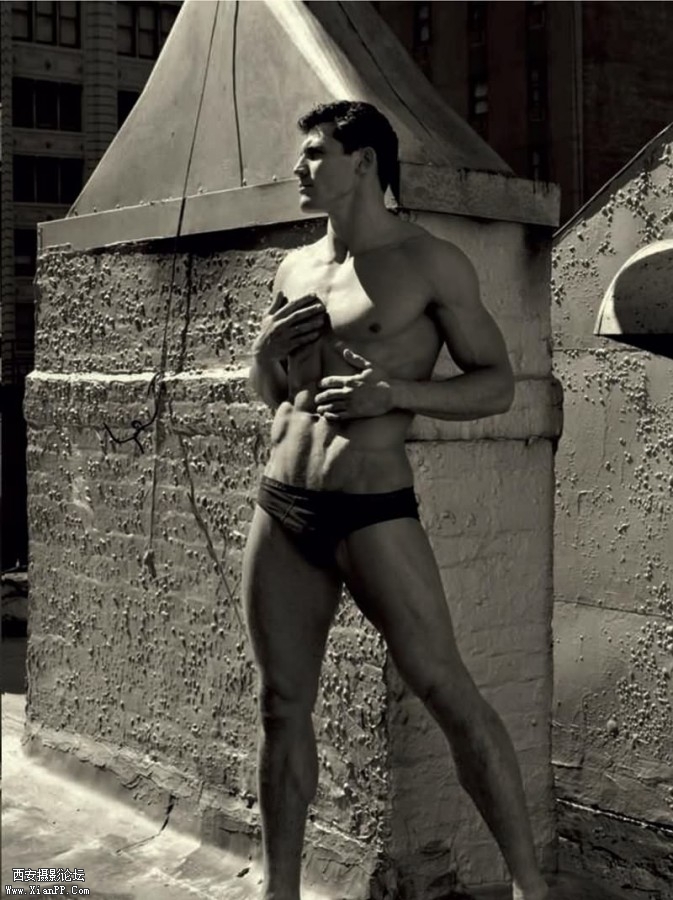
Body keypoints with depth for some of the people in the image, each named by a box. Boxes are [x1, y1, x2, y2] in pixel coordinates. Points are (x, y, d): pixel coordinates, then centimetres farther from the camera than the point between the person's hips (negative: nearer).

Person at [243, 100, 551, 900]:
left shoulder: (430, 264, -4)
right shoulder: (294, 268, 14)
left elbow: (497, 383, -5)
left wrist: (395, 392, -19)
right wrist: (265, 351, 0)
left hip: (372, 510, -6)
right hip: (279, 508, 6)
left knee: (446, 691, -4)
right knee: (283, 704, 10)